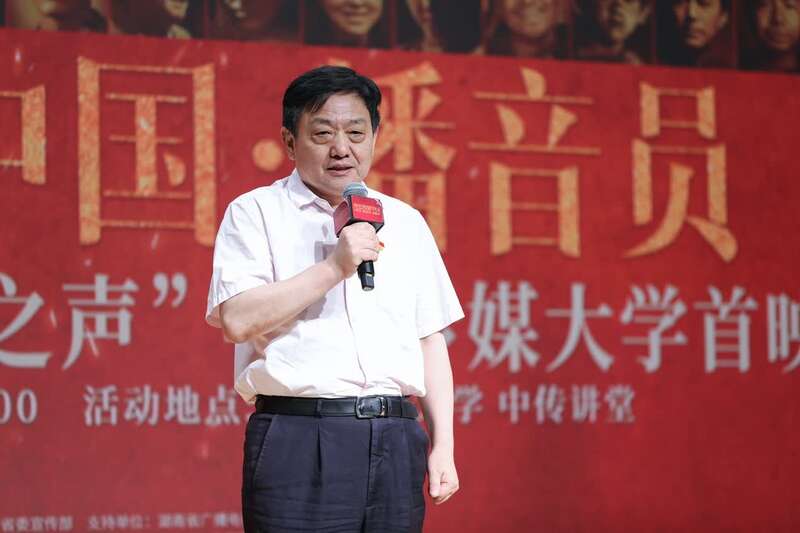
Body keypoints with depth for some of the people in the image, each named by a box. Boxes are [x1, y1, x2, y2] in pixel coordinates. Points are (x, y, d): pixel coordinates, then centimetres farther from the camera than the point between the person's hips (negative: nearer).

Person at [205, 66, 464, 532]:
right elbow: (237, 319, -10)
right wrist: (333, 267, -14)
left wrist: (443, 445, 10)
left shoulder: (406, 222, 18)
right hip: (299, 440, -4)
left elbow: (430, 341, 18)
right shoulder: (257, 212, 4)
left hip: (395, 441, 4)